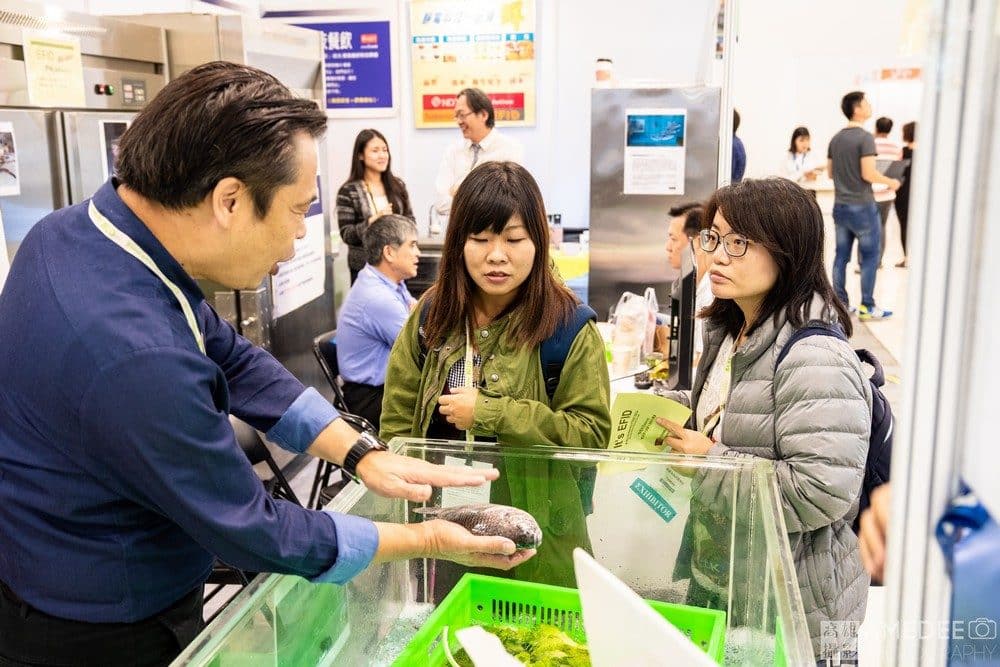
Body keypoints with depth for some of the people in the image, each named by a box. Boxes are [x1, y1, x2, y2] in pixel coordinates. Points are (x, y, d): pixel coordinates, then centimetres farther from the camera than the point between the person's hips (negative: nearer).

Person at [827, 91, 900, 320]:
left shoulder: (835, 139, 9)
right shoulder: (865, 138, -14)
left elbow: (830, 172, 15)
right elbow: (868, 173, -18)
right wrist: (890, 182, -4)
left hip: (840, 205, 7)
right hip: (862, 206, -7)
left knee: (841, 255, 10)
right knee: (870, 256, 1)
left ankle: (840, 303, 13)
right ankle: (867, 307, 4)